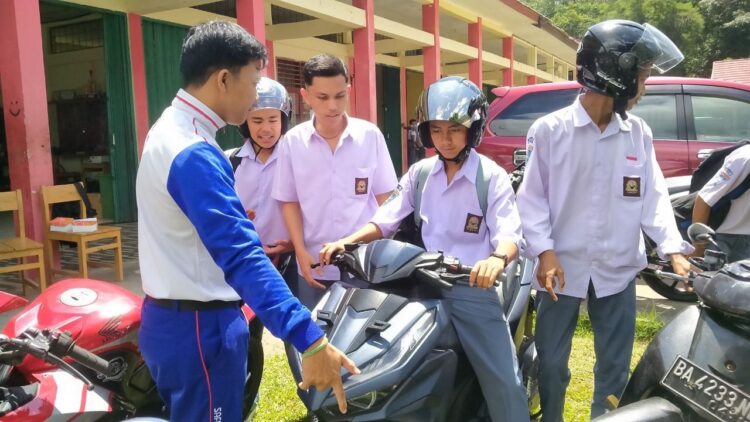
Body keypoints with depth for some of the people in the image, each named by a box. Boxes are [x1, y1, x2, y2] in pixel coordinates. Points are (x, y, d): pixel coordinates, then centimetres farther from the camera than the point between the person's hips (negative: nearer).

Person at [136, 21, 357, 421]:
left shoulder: (171, 128, 8)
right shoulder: (193, 153, -25)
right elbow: (240, 257, -34)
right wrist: (310, 340, -38)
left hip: (173, 317, 10)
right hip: (199, 327, -10)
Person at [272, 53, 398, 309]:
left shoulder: (370, 135, -2)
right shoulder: (292, 142, -2)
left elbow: (384, 198, 4)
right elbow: (289, 202, 4)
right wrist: (301, 252, -4)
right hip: (315, 264, 1)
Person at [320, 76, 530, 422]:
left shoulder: (492, 176, -5)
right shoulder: (420, 173, 9)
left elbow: (509, 233, -16)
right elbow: (387, 218, 6)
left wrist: (498, 258, -39)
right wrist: (347, 241, -10)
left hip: (472, 288, -4)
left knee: (503, 381, -5)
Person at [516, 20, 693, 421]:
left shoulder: (639, 133, 4)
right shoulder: (550, 129, -7)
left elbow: (653, 195, 5)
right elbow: (532, 196, -5)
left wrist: (674, 249, -8)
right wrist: (544, 251, -15)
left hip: (618, 270, 3)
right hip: (562, 267, -3)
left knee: (615, 363, 14)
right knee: (552, 361, 9)